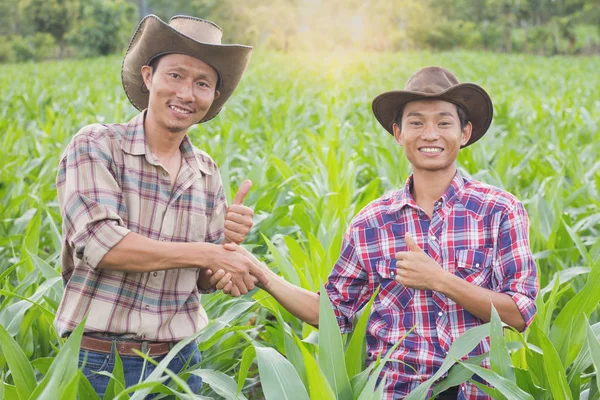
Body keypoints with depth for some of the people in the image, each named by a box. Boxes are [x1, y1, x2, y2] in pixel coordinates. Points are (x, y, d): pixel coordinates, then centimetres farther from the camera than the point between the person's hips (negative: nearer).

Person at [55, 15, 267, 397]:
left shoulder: (206, 172, 6)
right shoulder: (95, 146, -8)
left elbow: (202, 280, 9)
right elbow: (100, 244, -21)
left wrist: (228, 241, -13)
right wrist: (207, 253, -17)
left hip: (181, 359, 5)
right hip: (100, 360, -4)